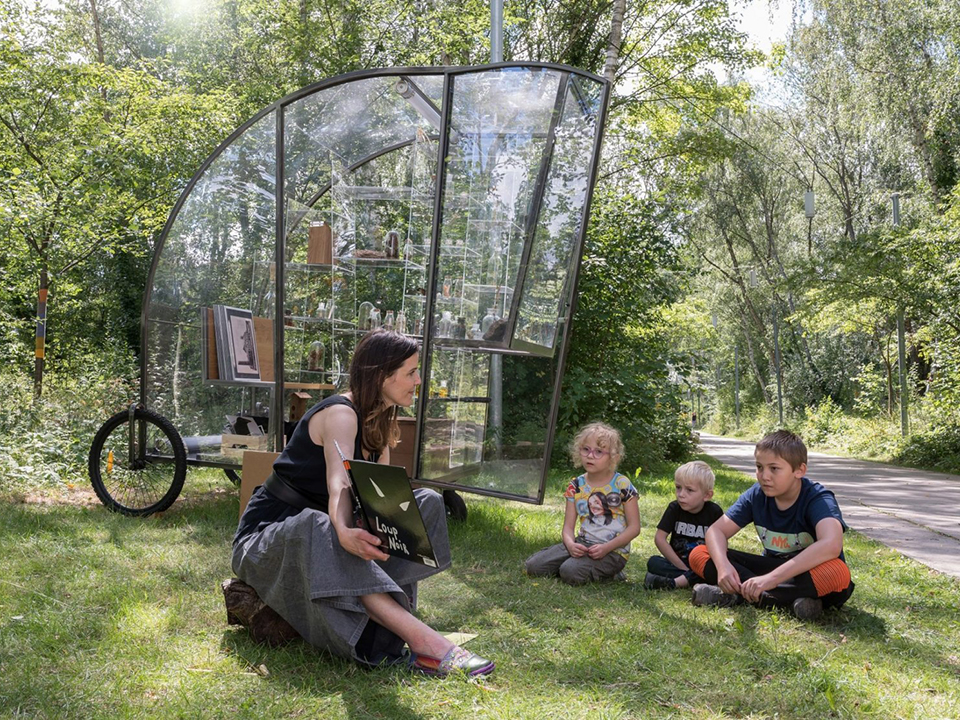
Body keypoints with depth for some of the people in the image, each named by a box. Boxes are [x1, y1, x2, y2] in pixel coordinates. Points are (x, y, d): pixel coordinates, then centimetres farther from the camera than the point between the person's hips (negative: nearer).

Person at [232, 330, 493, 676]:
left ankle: (389, 606, -27)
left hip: (322, 525, 8)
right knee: (317, 530, -44)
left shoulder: (381, 420, 8)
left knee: (427, 503, -7)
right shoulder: (340, 414, -19)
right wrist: (344, 532, -58)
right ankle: (423, 639, -53)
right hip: (269, 531, -8)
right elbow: (339, 484, -38)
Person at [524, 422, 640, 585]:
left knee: (570, 572, -30)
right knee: (534, 566, -9)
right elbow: (568, 527, 5)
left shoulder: (622, 485, -8)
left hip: (613, 551, -5)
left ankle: (607, 572, -1)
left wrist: (606, 548, -19)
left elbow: (634, 527, -8)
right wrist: (571, 544, -18)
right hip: (582, 545, 6)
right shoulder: (576, 486, 5)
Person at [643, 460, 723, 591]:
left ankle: (674, 582, -40)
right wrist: (683, 568, -16)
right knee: (653, 562, -26)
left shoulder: (714, 512, -7)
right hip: (677, 563, 2)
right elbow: (660, 538, -10)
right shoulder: (674, 508, -4)